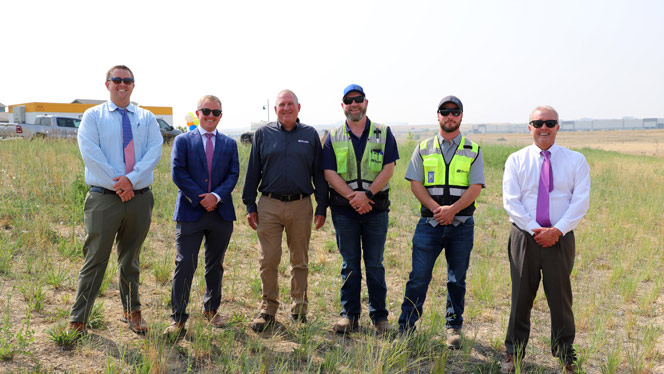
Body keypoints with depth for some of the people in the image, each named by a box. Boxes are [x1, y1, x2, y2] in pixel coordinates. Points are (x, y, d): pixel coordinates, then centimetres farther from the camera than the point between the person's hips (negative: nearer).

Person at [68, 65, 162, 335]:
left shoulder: (147, 118, 10)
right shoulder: (93, 116, 4)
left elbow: (154, 151, -3)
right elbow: (90, 153, -8)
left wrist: (131, 179, -16)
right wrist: (116, 183, -14)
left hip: (139, 198, 3)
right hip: (104, 198, -2)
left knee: (130, 260, 15)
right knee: (95, 260, -1)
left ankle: (131, 311, 29)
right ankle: (77, 320, 9)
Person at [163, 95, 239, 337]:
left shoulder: (229, 144, 13)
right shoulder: (183, 141, 6)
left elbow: (233, 174, 3)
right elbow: (178, 173, -4)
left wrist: (216, 196, -13)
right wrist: (200, 199, -12)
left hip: (221, 213, 3)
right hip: (190, 212, -3)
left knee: (215, 265, 12)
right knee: (185, 265, -6)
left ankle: (211, 309, 28)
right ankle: (178, 318, 1)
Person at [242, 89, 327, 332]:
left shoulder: (310, 135, 8)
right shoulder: (263, 134, 7)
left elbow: (319, 173, 8)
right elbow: (253, 171, 8)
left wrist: (321, 207, 3)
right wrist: (250, 205, 3)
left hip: (301, 205, 0)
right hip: (269, 205, 0)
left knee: (300, 261, 9)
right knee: (268, 261, 0)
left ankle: (299, 310, 21)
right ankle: (268, 310, 13)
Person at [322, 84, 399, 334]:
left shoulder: (383, 133, 6)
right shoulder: (333, 138, 8)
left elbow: (388, 168, -3)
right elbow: (329, 173, -1)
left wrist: (367, 194, -15)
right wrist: (352, 197, -14)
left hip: (376, 207, 0)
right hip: (344, 209, 1)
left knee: (375, 264, 5)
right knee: (350, 264, 6)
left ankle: (379, 316, 15)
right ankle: (349, 315, 15)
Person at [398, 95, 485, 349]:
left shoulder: (473, 151, 8)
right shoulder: (423, 149, 10)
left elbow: (475, 188, -2)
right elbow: (415, 184, 3)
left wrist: (452, 209, -16)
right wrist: (436, 208, -12)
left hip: (461, 225, 0)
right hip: (429, 223, 0)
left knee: (457, 279, 8)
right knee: (418, 277, -3)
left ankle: (453, 328, 22)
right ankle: (406, 327, 7)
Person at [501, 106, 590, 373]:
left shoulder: (576, 161, 4)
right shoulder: (516, 160, 4)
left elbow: (580, 201, -4)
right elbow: (511, 201, -4)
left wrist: (557, 230, -15)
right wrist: (535, 230, -13)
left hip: (561, 238, 0)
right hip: (524, 237, 0)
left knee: (561, 296, 8)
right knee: (521, 296, 7)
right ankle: (514, 352, 21)